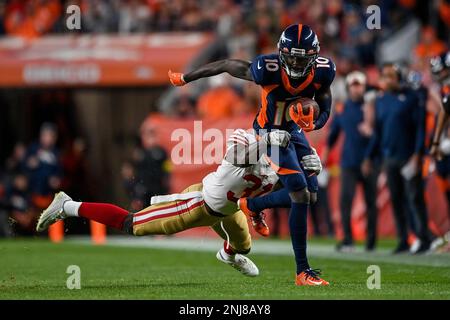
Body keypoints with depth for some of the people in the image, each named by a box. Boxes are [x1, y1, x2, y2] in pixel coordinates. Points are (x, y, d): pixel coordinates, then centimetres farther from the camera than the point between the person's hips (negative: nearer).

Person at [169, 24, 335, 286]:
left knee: (311, 195, 10)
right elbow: (228, 65, -16)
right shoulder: (268, 69, -30)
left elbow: (325, 109, -2)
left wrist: (314, 123, -27)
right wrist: (186, 78, -4)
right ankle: (303, 271, -14)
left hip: (296, 131, 7)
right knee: (301, 195, -17)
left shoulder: (322, 72, -17)